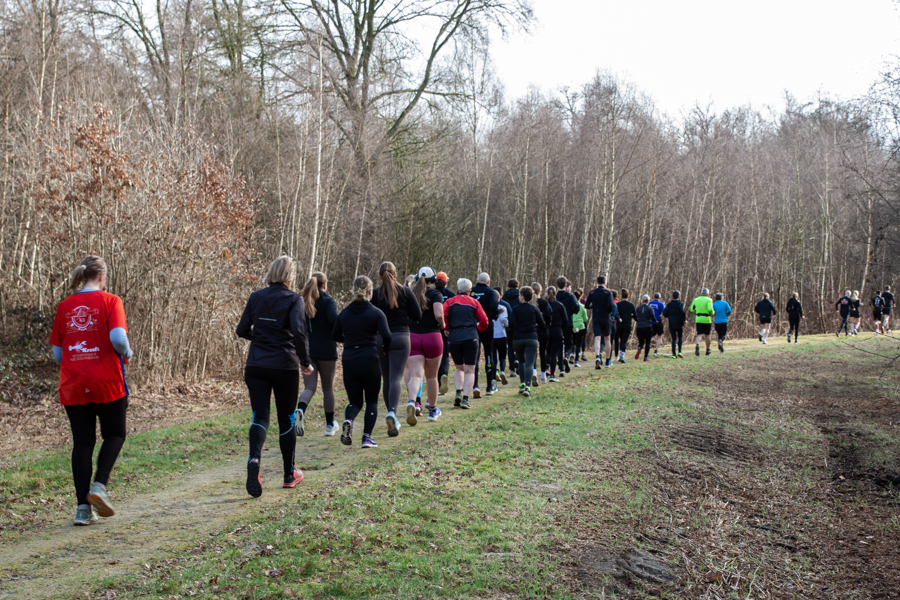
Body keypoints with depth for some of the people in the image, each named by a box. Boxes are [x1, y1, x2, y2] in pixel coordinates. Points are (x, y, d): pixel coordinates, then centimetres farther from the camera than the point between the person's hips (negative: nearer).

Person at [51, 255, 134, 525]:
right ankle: (99, 485, -4)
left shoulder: (64, 306, 8)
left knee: (82, 442, 9)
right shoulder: (109, 301, -5)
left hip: (72, 386, 4)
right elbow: (118, 338, -18)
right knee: (115, 435, 15)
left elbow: (57, 354, 8)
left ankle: (83, 507, 7)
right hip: (106, 383, -3)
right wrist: (127, 354, 2)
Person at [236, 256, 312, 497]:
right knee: (287, 419, 11)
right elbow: (298, 332, -19)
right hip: (285, 366, -2)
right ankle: (290, 475, 22)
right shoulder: (294, 299, -6)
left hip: (256, 366, 2)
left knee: (260, 416, 1)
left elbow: (242, 330, 10)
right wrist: (305, 362, -8)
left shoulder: (256, 297, 6)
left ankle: (254, 459, -29)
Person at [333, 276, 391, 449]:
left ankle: (348, 420, -19)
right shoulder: (376, 313, -5)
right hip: (370, 360, -3)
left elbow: (335, 336, 14)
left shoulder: (344, 313, 6)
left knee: (355, 401, 13)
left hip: (349, 361, 3)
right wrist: (386, 349, 5)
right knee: (372, 401, 12)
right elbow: (387, 336, -15)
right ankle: (367, 437, 2)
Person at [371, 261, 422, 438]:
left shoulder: (374, 294, -1)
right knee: (396, 378, -6)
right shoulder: (405, 291, -1)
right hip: (400, 337, -1)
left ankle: (392, 419, 19)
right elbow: (418, 316, -1)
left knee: (386, 379, 13)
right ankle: (392, 412, -29)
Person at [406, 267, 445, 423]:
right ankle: (433, 410, 27)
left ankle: (412, 402, -34)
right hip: (432, 337, -2)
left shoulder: (410, 294, 7)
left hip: (412, 337, 2)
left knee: (415, 374, -6)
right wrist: (442, 325, 2)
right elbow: (438, 314, -18)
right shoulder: (435, 294, -3)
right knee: (431, 376, 13)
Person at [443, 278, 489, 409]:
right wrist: (478, 329, 24)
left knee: (459, 368, 20)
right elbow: (484, 321, 5)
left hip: (454, 338, 2)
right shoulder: (474, 302, 10)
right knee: (469, 371, 2)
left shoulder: (450, 302, 10)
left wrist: (447, 327, 9)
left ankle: (458, 393, 2)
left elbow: (441, 316, -7)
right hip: (471, 337, -2)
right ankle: (465, 399, -8)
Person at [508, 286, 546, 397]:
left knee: (521, 361, 21)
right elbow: (543, 325, 5)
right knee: (529, 363, -5)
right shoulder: (534, 308, 5)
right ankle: (527, 386, -21)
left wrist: (513, 334, 8)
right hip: (531, 338, 0)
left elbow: (511, 323, -10)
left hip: (517, 339, 0)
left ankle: (522, 384, 17)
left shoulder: (515, 309, 0)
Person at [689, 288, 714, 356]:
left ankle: (697, 345, -33)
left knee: (699, 335, -3)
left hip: (698, 319, 2)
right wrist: (712, 313, 0)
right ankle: (707, 350, 23)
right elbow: (710, 309, -20)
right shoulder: (708, 300, -6)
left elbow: (692, 309, 10)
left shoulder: (696, 299, 7)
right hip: (707, 320, -2)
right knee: (707, 335, 14)